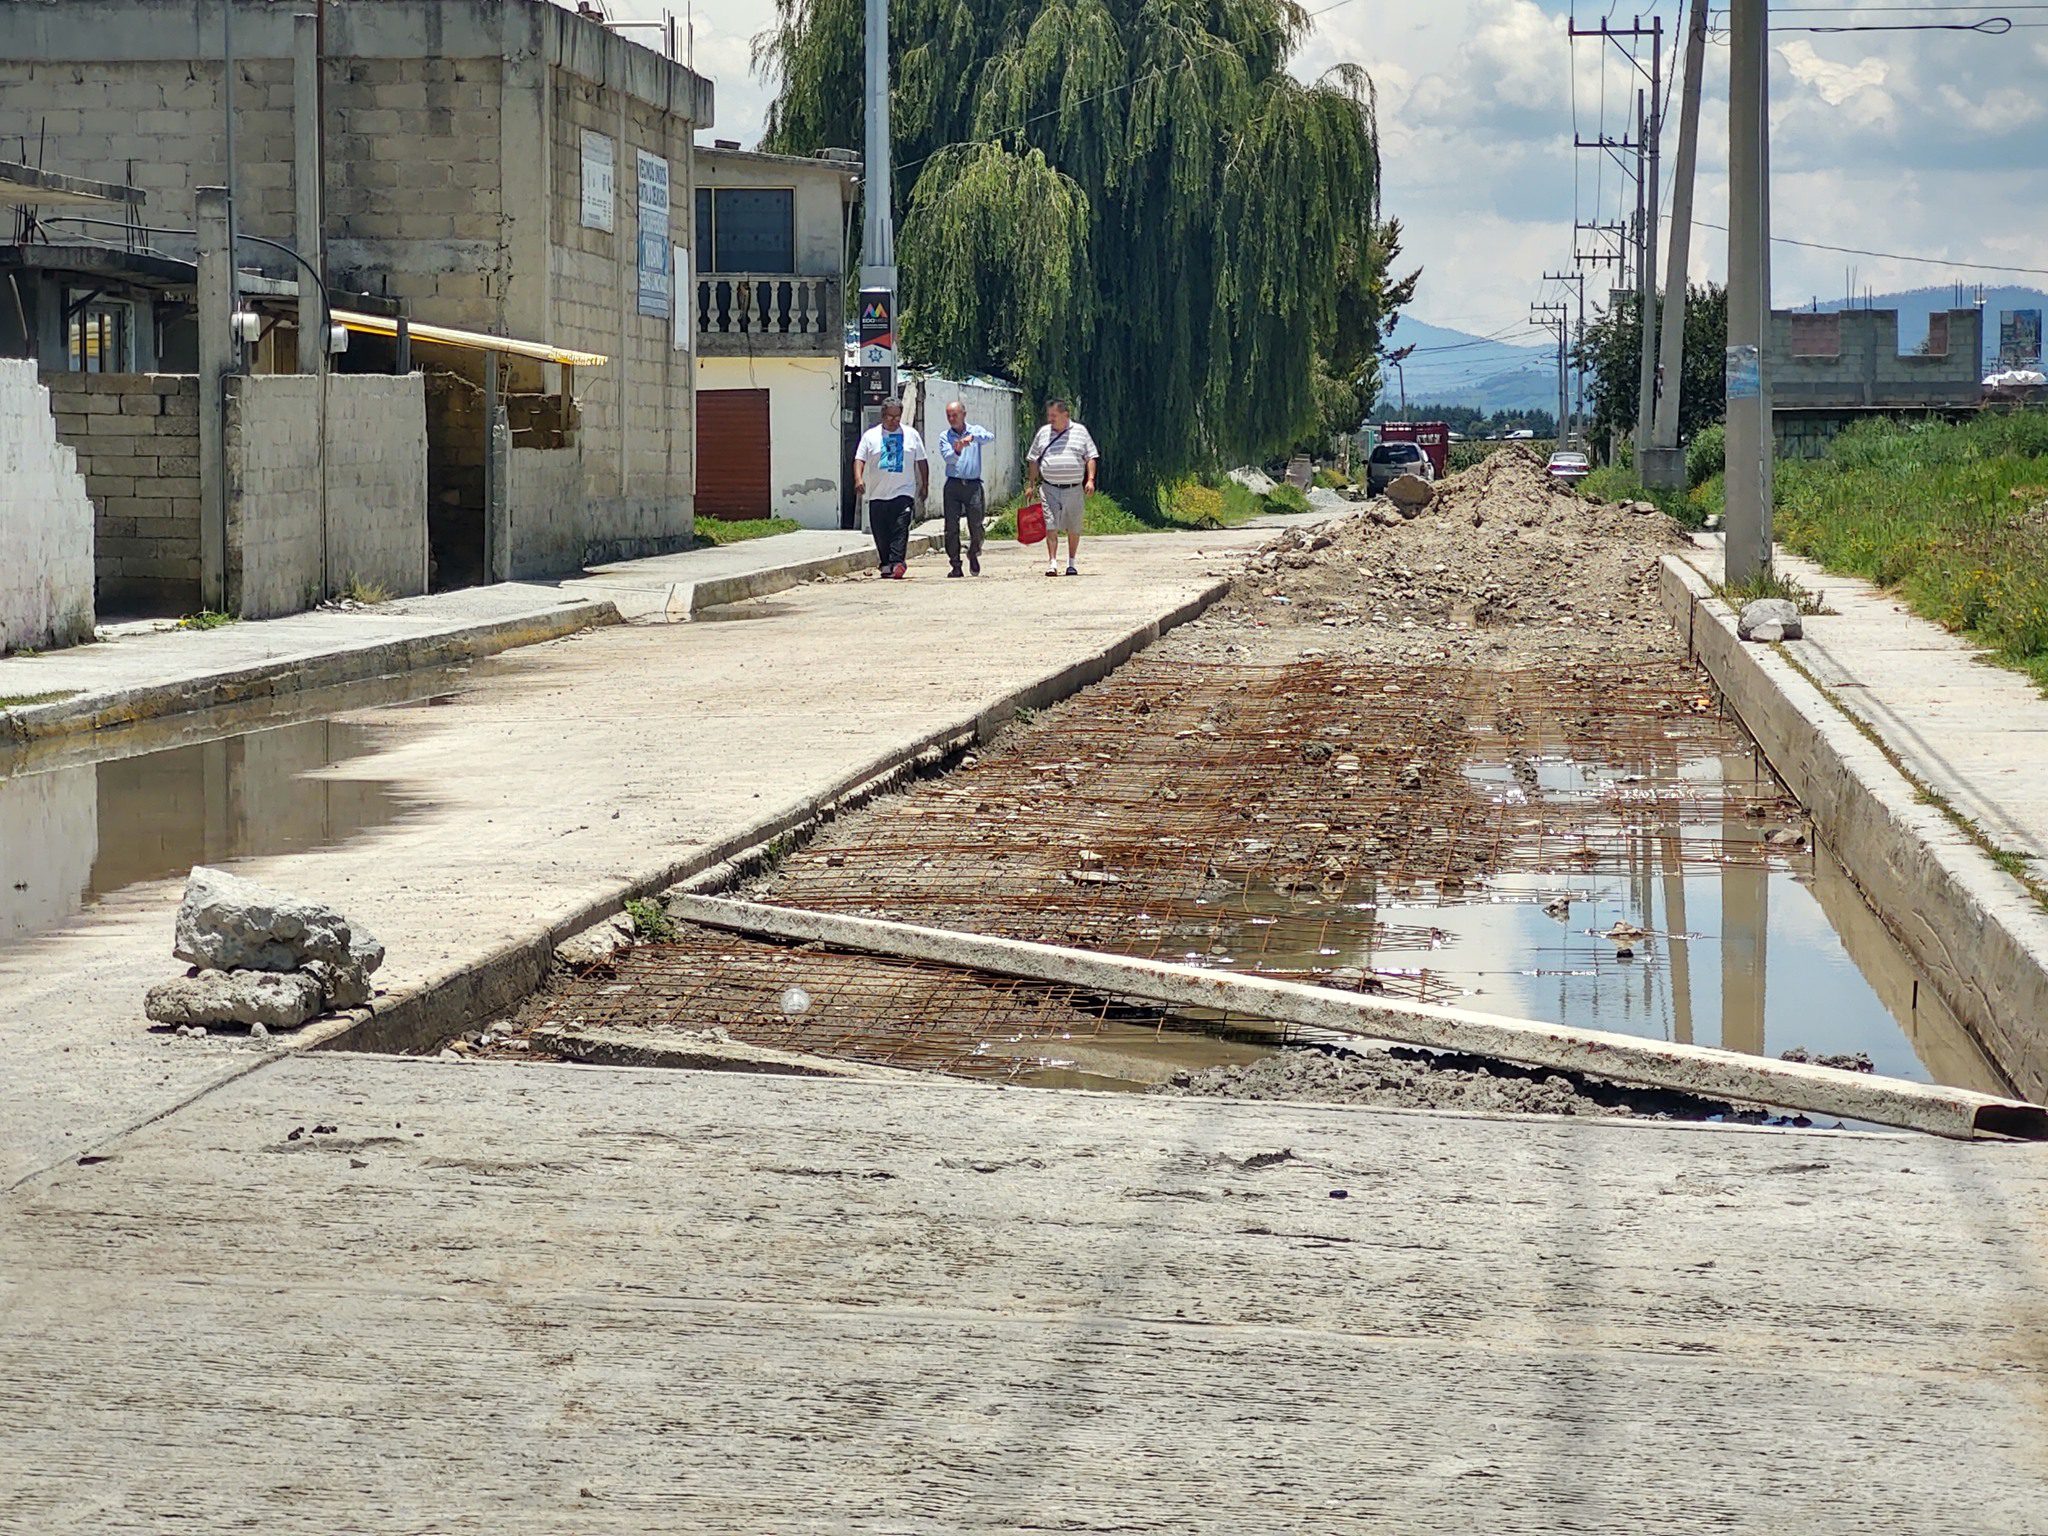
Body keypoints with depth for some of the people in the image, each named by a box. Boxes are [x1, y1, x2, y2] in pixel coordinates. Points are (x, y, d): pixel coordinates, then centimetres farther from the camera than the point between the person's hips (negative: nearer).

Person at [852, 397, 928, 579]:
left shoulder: (911, 434, 9)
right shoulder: (870, 436, 7)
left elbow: (921, 461, 15)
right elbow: (859, 459, 1)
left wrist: (924, 485, 12)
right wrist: (858, 478, -16)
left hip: (903, 492, -1)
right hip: (877, 494, 1)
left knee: (900, 529, -16)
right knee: (880, 533, 3)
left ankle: (897, 563, -23)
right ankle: (886, 566, 14)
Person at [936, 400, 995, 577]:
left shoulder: (975, 430, 9)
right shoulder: (945, 436, 9)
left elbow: (990, 437, -13)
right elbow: (947, 457, -8)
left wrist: (972, 437, -30)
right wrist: (956, 452, -30)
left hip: (973, 484, 0)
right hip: (953, 484, 0)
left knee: (976, 526, 0)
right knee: (951, 527, -5)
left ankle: (973, 555, 28)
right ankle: (955, 565, 1)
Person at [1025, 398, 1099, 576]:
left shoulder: (1080, 431, 7)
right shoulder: (1043, 433, 10)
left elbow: (1091, 458, 6)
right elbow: (1033, 460, 15)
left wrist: (1090, 479, -7)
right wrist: (1031, 484, 10)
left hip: (1074, 488, 0)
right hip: (1049, 489, 0)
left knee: (1074, 528, 8)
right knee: (1051, 525, -11)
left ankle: (1071, 562, 21)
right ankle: (1052, 562, -13)